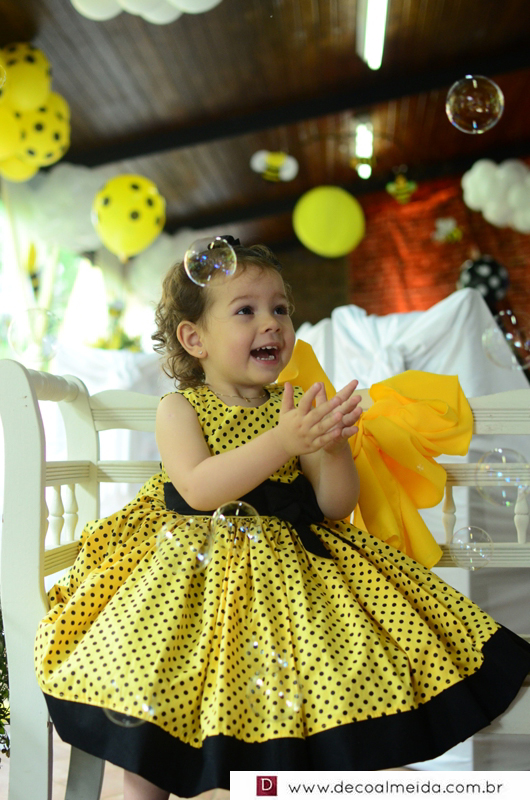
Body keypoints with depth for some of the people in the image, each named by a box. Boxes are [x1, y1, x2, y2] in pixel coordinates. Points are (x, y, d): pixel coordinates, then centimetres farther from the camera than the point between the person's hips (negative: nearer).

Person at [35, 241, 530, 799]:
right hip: (196, 563, -2)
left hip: (288, 560, 3)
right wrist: (282, 442, -31)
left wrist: (333, 447, -20)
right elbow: (198, 489, -23)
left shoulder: (296, 408, 2)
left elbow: (335, 507, 0)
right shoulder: (179, 408, -5)